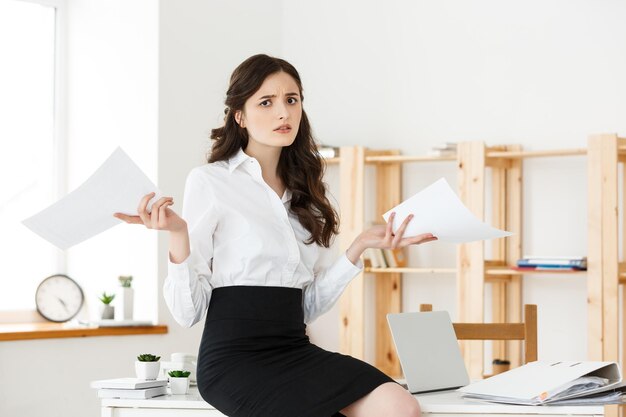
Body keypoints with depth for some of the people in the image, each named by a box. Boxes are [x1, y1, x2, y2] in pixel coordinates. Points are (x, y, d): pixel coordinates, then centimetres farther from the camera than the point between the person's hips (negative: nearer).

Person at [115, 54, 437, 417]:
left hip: (296, 348, 6)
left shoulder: (304, 195, 18)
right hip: (235, 356, -6)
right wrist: (178, 236, -20)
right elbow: (188, 311, -5)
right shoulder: (210, 181, -1)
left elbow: (308, 306, 15)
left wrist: (358, 249, 9)